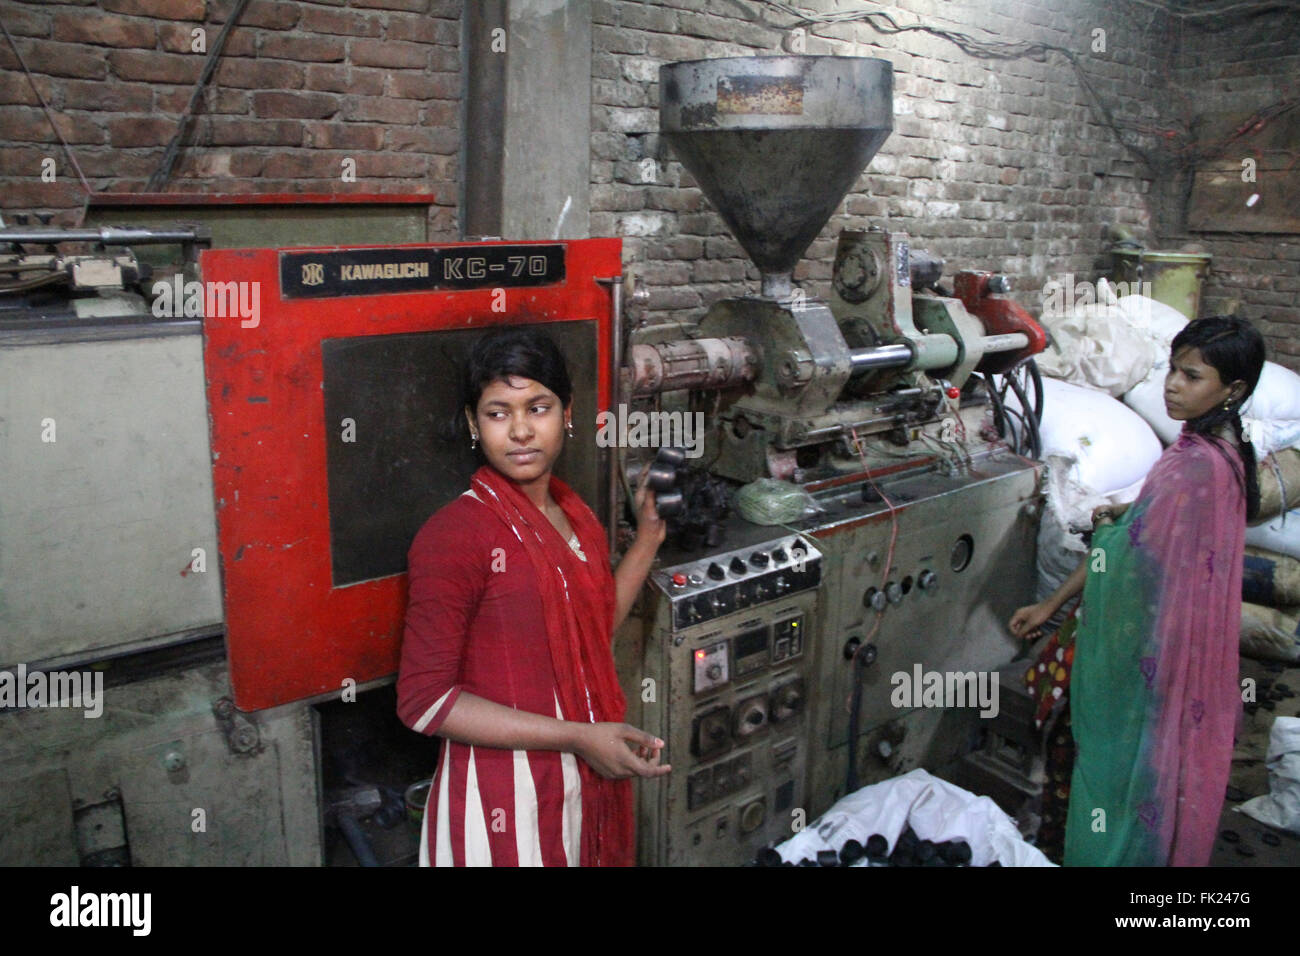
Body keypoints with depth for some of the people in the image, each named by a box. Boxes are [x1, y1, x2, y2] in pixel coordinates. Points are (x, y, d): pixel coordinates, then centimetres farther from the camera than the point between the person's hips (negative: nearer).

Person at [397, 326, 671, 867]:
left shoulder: (575, 515, 4)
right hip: (502, 796, -7)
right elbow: (424, 700, -20)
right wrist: (578, 737, -22)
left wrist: (648, 537, 9)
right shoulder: (453, 534, -20)